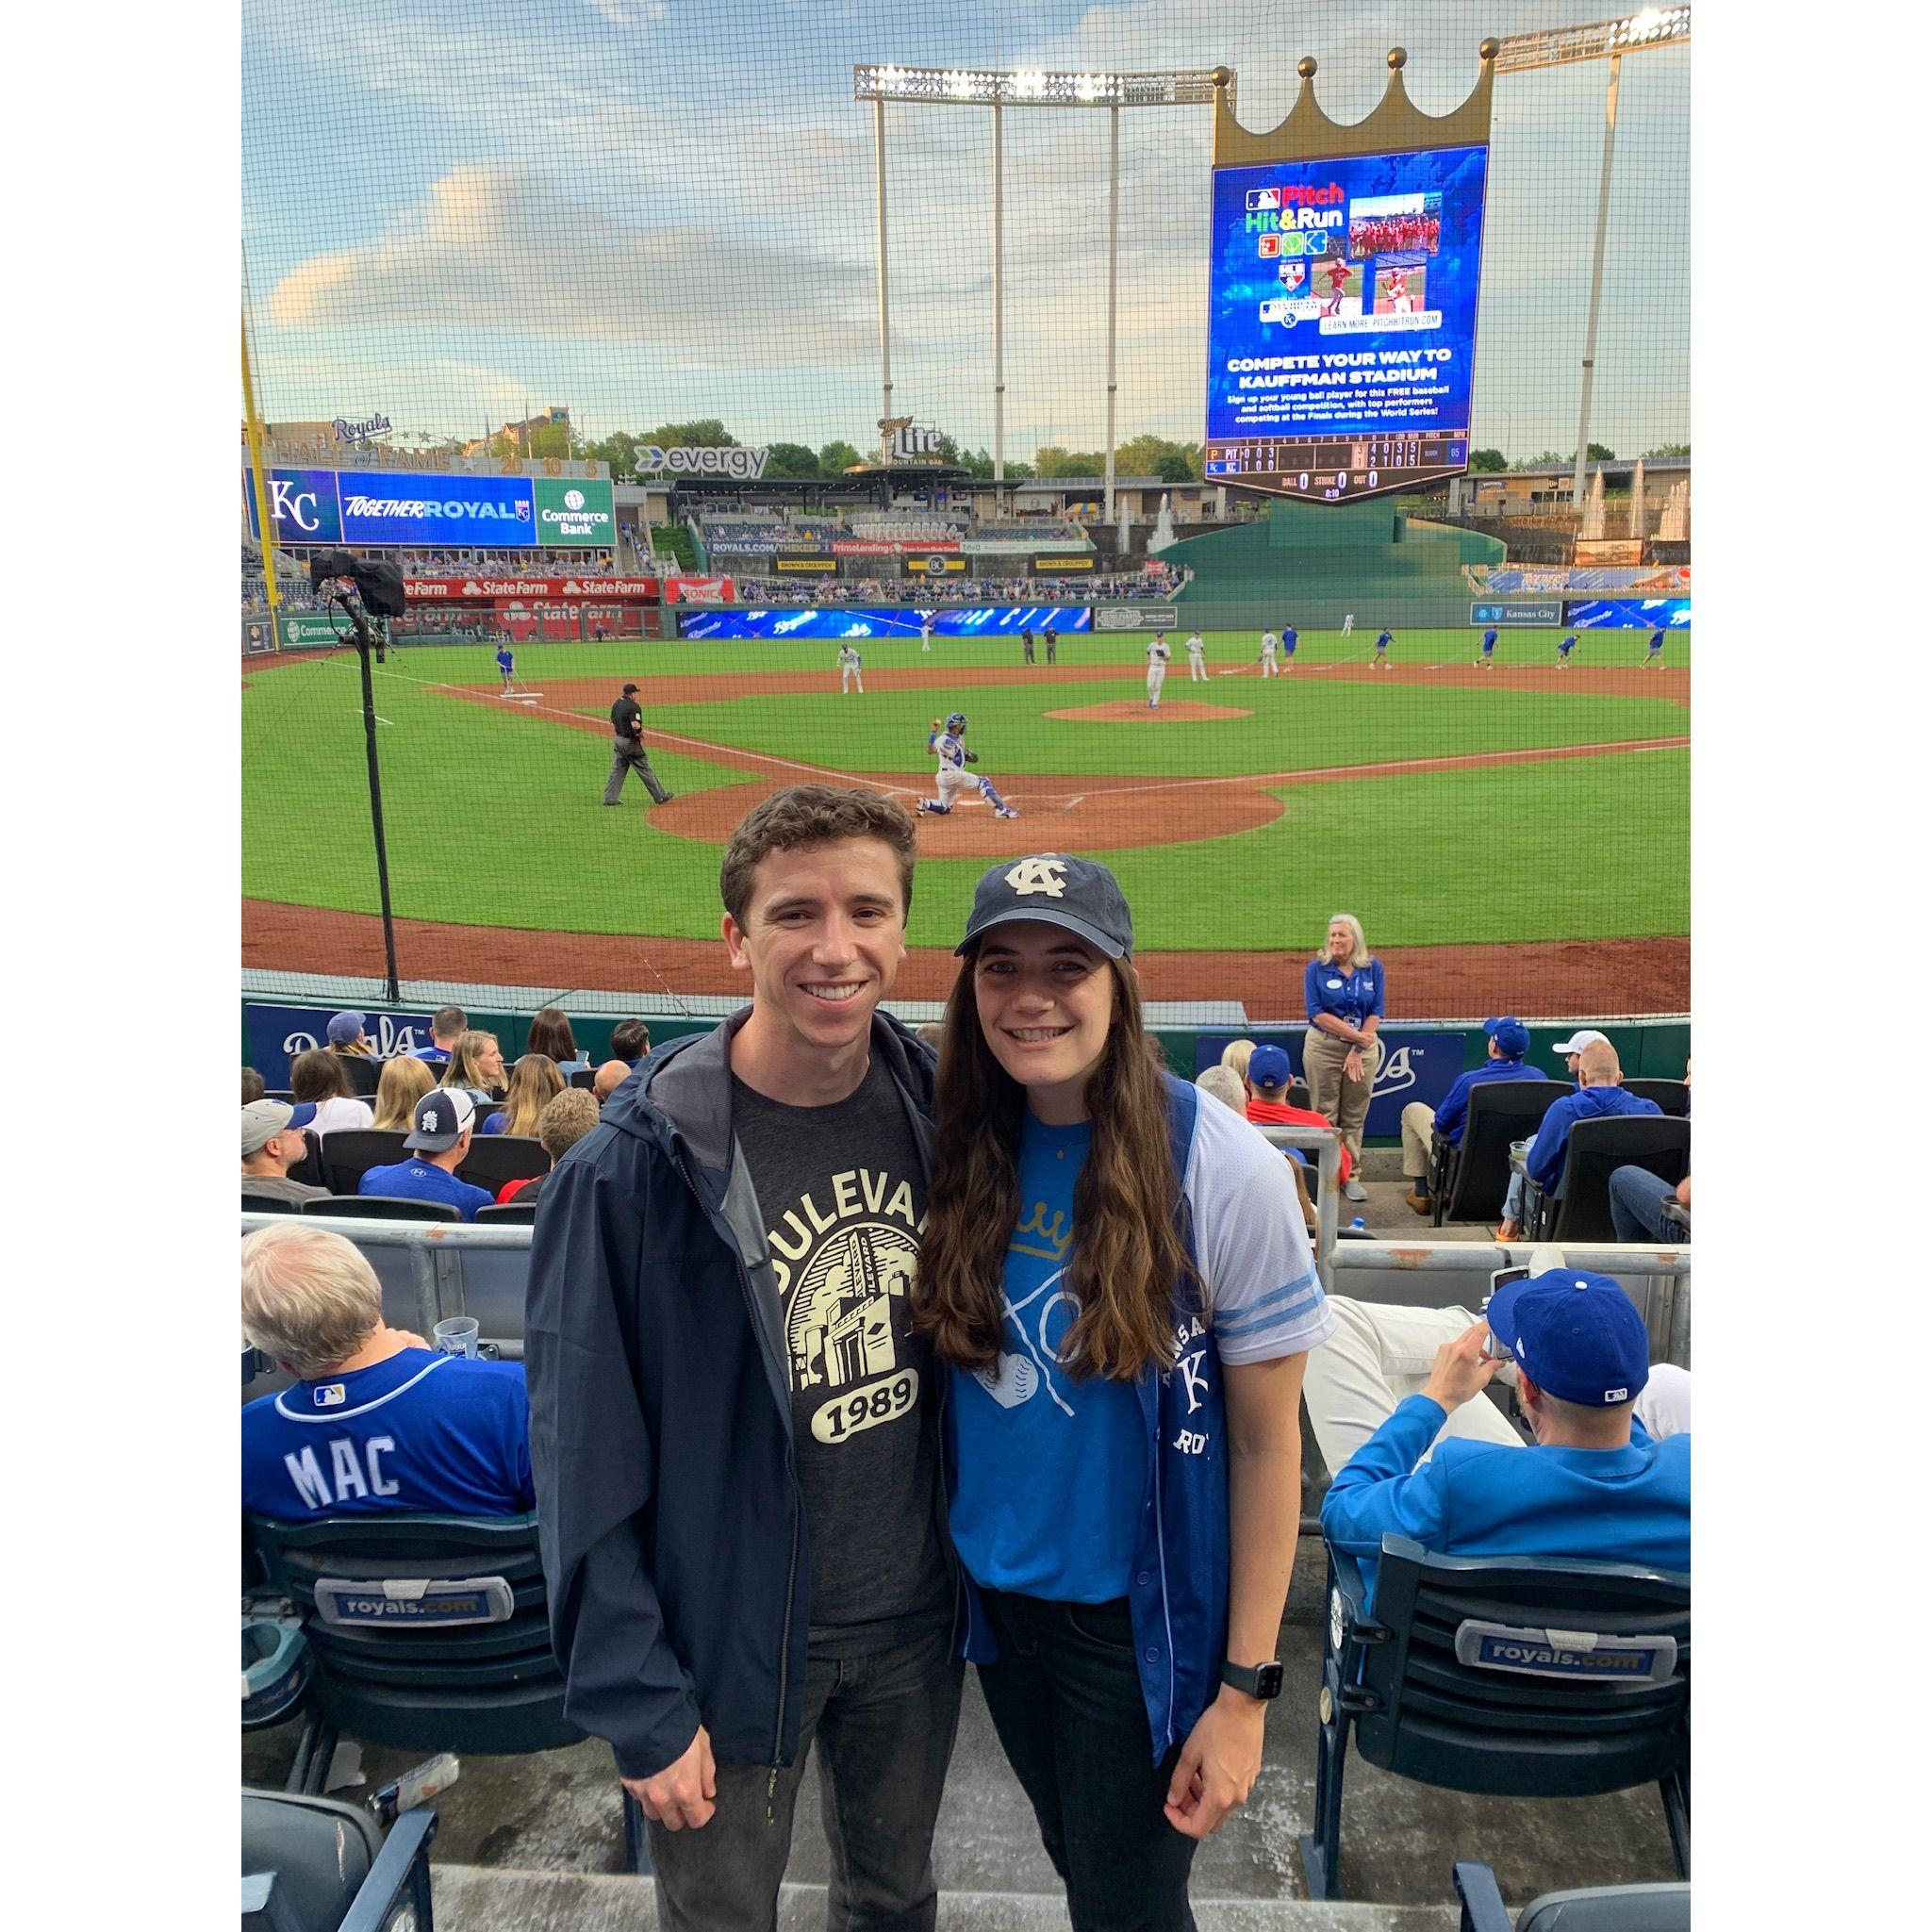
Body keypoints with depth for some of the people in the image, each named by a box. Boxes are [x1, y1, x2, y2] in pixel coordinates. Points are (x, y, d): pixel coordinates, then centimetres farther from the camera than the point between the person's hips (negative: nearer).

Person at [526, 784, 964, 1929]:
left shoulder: (937, 1113, -8)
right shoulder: (633, 1168, -22)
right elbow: (586, 1465, -15)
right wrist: (640, 1704, -13)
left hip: (918, 1620, 4)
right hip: (737, 1648, -3)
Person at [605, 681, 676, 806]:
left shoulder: (616, 704, 8)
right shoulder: (634, 706, -18)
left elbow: (612, 723, 15)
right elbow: (635, 725, -28)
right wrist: (641, 734, -10)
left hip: (618, 739, 8)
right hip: (630, 742, -8)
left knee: (617, 770, 12)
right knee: (644, 769, 0)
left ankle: (610, 798, 11)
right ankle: (661, 796, 8)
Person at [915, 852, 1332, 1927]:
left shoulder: (1221, 1170, -20)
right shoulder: (966, 1153, -7)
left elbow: (1269, 1443, -15)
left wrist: (1245, 1688, -13)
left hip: (1138, 1615, -4)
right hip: (993, 1588, 4)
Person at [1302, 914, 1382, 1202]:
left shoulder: (1373, 968, 4)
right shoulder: (1316, 968, -2)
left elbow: (1376, 1013, 1)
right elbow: (1316, 1013, -9)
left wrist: (1357, 1051, -8)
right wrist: (1356, 1035, -13)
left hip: (1364, 1048, 2)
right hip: (1323, 1047, -2)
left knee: (1354, 1117, 5)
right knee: (1324, 1115, 1)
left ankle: (1350, 1176, 12)